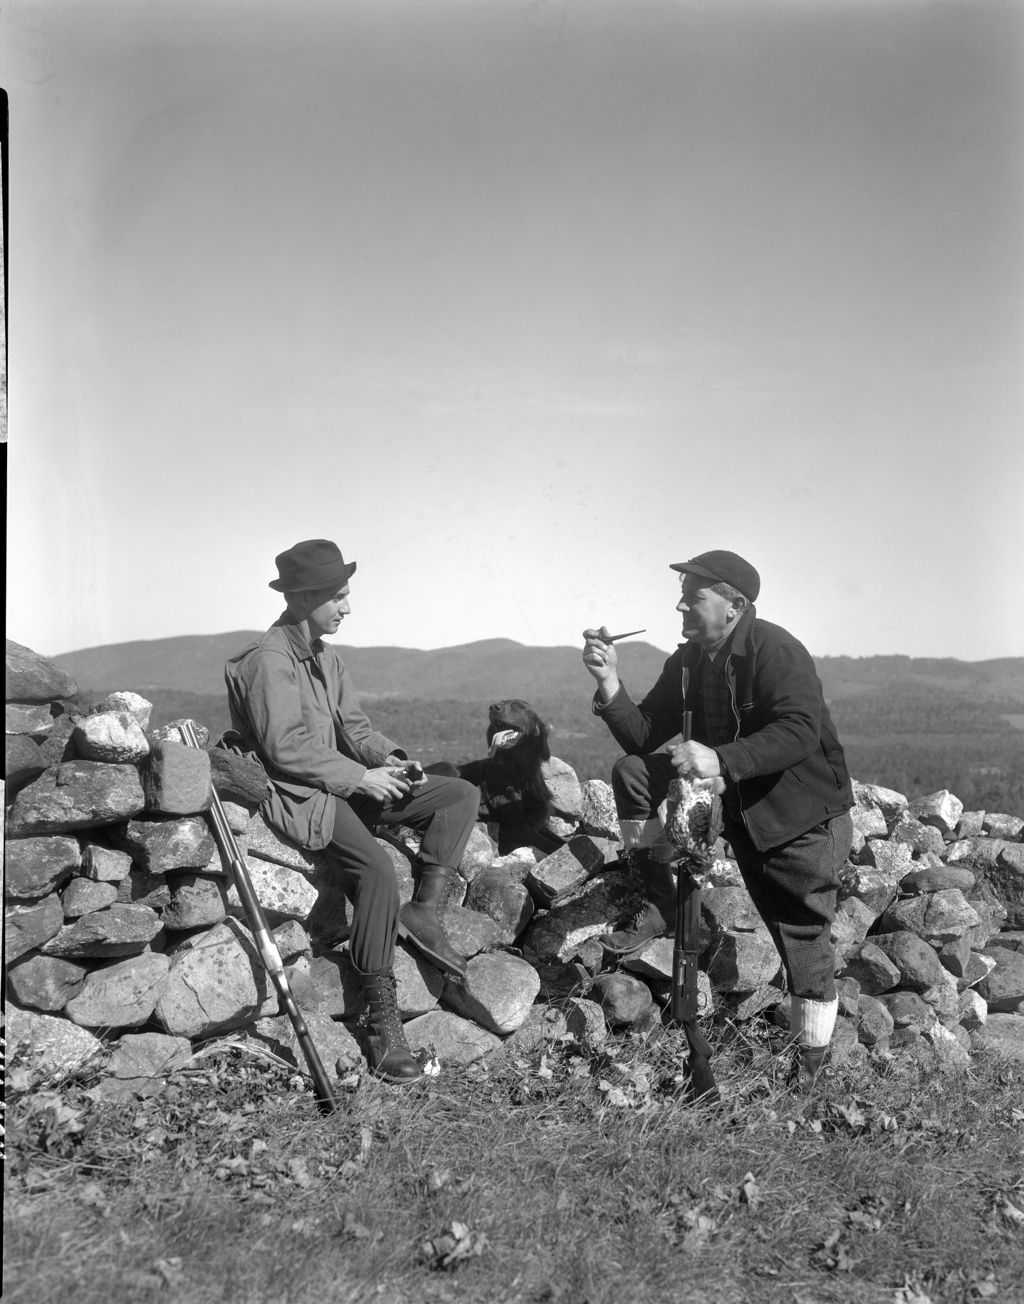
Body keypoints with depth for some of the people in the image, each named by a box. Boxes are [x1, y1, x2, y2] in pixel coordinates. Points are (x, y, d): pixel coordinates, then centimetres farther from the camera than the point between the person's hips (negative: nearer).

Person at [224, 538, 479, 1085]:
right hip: (296, 794, -9)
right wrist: (360, 775, -20)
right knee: (376, 866, -33)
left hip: (344, 784, 9)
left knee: (461, 794, 0)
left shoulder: (327, 656, 16)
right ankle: (381, 1023, -25)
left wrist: (390, 757, -6)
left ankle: (423, 911, -12)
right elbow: (286, 747, -21)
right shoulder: (268, 659, -14)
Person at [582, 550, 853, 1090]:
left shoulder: (775, 650, -21)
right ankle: (663, 901, -1)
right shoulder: (687, 661, 1)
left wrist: (721, 760, -43)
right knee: (631, 773, -8)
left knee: (803, 937, -2)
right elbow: (643, 738, -1)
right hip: (739, 804, 6)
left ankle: (811, 1063, 16)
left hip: (806, 812, -6)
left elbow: (800, 732, -34)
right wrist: (610, 686, -17)